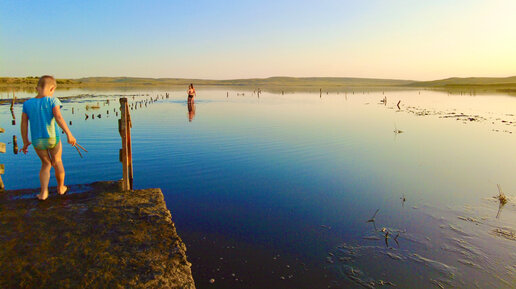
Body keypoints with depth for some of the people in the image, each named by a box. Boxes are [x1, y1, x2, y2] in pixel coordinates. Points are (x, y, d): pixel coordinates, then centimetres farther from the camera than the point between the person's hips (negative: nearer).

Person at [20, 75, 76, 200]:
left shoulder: (27, 104, 0)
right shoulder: (52, 101, -10)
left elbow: (24, 124, 1)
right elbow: (59, 118, -21)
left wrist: (25, 142, 10)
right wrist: (69, 134, -22)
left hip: (37, 141, 3)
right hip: (53, 138, -3)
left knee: (46, 164, 21)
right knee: (57, 162, 19)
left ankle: (44, 192, 9)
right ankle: (61, 187, 35)